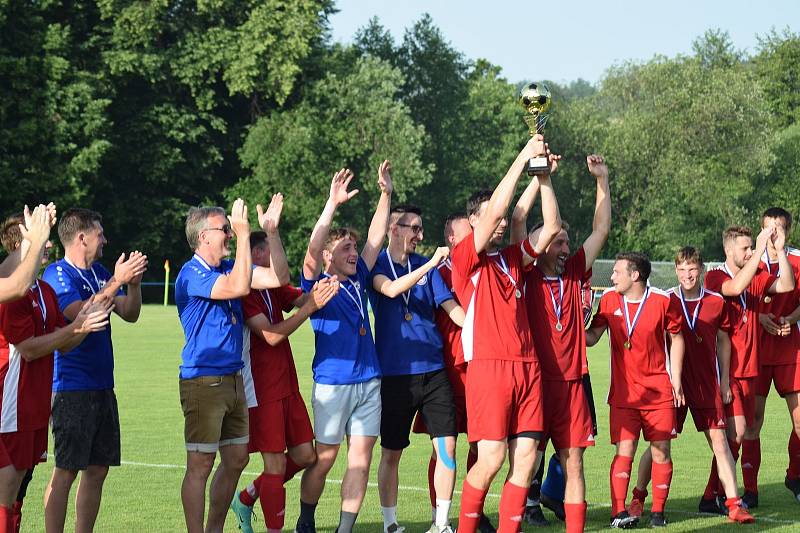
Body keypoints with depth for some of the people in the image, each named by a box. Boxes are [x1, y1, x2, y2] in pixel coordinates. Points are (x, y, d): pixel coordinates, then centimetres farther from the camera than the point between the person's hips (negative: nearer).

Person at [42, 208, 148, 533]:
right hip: (72, 387, -8)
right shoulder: (57, 274, -9)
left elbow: (130, 314, 13)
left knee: (98, 469, 10)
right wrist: (117, 281, -22)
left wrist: (134, 282, -4)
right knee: (67, 470, -7)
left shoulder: (99, 272, 14)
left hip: (102, 386, 8)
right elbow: (82, 316, -23)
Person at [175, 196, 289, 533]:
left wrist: (271, 232, 3)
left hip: (233, 379, 9)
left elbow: (278, 278, 11)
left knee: (236, 460, 13)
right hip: (203, 381, -9)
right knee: (200, 465, -5)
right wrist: (244, 234, -27)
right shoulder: (192, 274, -14)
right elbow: (239, 287, -28)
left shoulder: (227, 268, 12)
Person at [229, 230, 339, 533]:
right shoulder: (245, 290, -14)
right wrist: (309, 307, -26)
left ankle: (247, 498, 26)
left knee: (305, 456, 11)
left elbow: (299, 298, -3)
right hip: (262, 391, -8)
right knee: (276, 464, -4)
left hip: (287, 387, 8)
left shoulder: (274, 288, 13)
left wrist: (316, 294, -25)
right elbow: (271, 335, -22)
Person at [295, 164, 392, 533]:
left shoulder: (358, 281, 12)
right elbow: (312, 252, -21)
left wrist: (386, 194, 5)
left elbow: (375, 238, 13)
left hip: (369, 381, 6)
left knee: (361, 456, 2)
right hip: (332, 382, -5)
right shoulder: (317, 284, -4)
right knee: (325, 456, 1)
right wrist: (332, 204, -29)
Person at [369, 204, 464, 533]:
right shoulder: (377, 265, -1)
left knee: (446, 447, -3)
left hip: (433, 369, 4)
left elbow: (450, 307, 9)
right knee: (391, 452, 3)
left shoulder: (426, 266, 11)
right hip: (395, 373, -4)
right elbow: (391, 289, -22)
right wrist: (430, 264, -29)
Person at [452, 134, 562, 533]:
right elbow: (495, 208, -9)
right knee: (490, 459, -9)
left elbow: (551, 227, 16)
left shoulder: (513, 257, 19)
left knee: (525, 459, 1)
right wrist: (523, 157, -7)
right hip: (488, 365, -6)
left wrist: (544, 177, 10)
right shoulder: (466, 257, 1)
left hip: (527, 366, 6)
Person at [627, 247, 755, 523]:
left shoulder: (716, 301, 3)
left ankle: (733, 504, -3)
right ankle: (638, 497, 18)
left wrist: (724, 381, 11)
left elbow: (723, 341, 12)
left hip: (707, 382, 1)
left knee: (719, 440, -3)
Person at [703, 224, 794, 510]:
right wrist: (760, 250, -27)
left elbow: (787, 285, -2)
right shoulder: (715, 277, -7)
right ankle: (713, 494, -6)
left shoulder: (758, 277, 11)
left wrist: (779, 250, -10)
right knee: (737, 430, -14)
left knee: (742, 432, 8)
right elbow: (735, 287, -27)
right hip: (724, 369, -6)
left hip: (748, 368, 6)